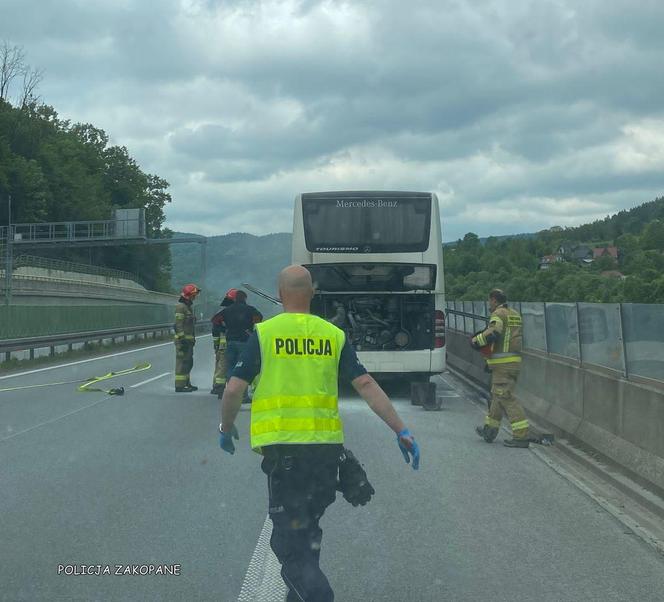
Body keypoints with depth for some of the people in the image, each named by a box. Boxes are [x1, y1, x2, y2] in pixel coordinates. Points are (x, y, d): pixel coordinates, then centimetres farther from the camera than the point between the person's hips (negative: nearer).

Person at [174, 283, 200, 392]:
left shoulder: (189, 306, 19)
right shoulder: (181, 307, -13)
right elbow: (178, 325, -19)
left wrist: (192, 338, 25)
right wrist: (182, 339, -23)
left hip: (188, 339, 10)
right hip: (183, 339, -10)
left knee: (188, 363, 16)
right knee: (182, 362, -9)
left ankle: (186, 383, 26)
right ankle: (180, 386, -8)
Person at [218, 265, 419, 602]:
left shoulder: (264, 333, -2)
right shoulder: (334, 335, 6)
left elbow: (234, 389, -4)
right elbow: (366, 386, 2)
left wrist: (227, 428, 13)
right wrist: (401, 431, 5)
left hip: (282, 446, -4)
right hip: (326, 446, 4)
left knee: (288, 537, 1)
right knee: (306, 530, 23)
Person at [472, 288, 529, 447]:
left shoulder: (498, 314, -10)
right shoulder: (515, 314, 18)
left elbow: (493, 333, -25)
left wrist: (476, 340, -10)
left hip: (503, 363, -9)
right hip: (515, 360, 9)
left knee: (506, 397, -9)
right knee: (497, 394, 19)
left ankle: (521, 436, -14)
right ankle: (490, 429, 29)